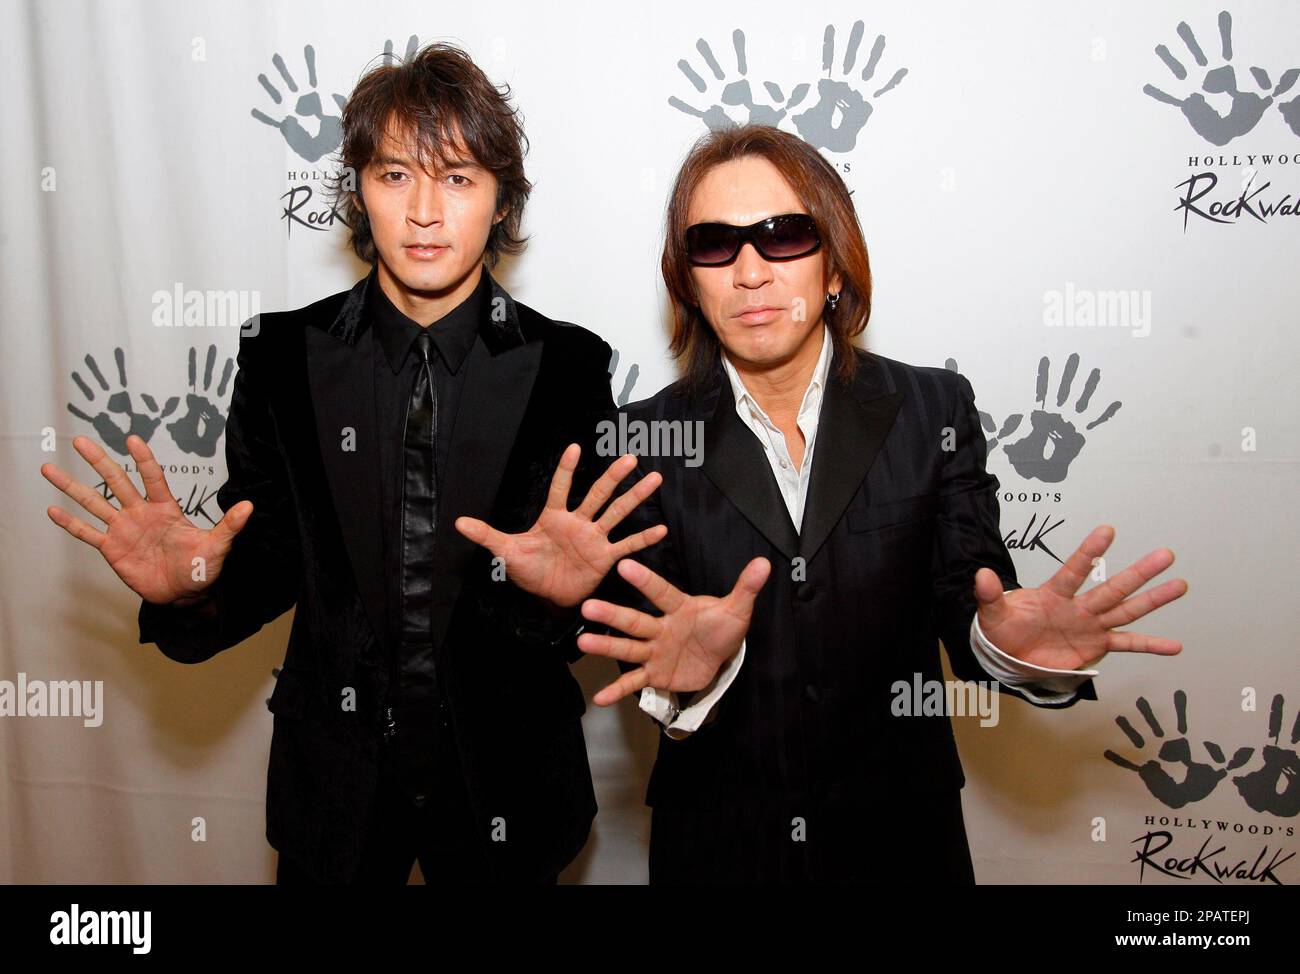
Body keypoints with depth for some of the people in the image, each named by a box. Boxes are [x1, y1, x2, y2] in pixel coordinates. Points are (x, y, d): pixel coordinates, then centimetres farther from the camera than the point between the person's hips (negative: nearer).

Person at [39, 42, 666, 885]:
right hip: (335, 773, 1)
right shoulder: (284, 356, -5)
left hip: (503, 771, -1)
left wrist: (564, 589, -29)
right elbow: (269, 563, -1)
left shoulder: (567, 366, -10)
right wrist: (191, 587, -22)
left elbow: (604, 594, -7)